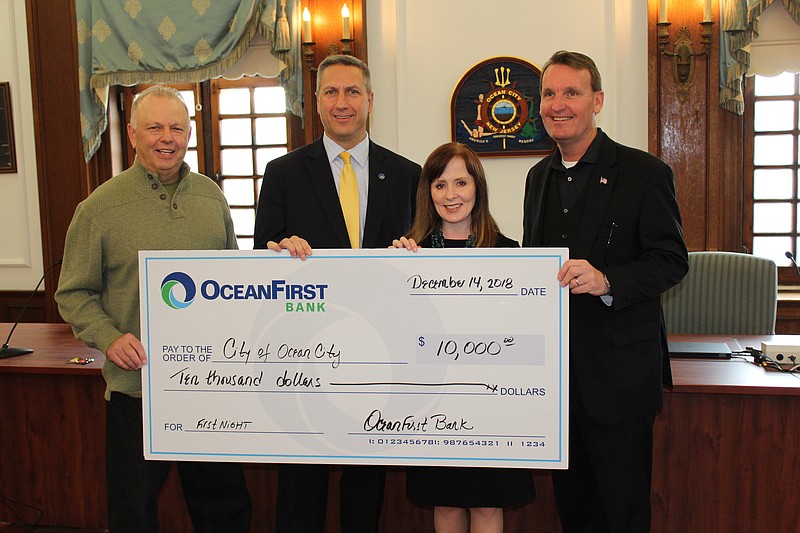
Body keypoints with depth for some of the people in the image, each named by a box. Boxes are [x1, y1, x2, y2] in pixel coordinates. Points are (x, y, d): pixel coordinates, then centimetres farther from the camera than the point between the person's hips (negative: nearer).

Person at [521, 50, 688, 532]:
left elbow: (672, 260, -11)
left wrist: (607, 281, -28)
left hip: (618, 370, -6)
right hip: (556, 366, 6)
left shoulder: (644, 173, -8)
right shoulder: (540, 176, 12)